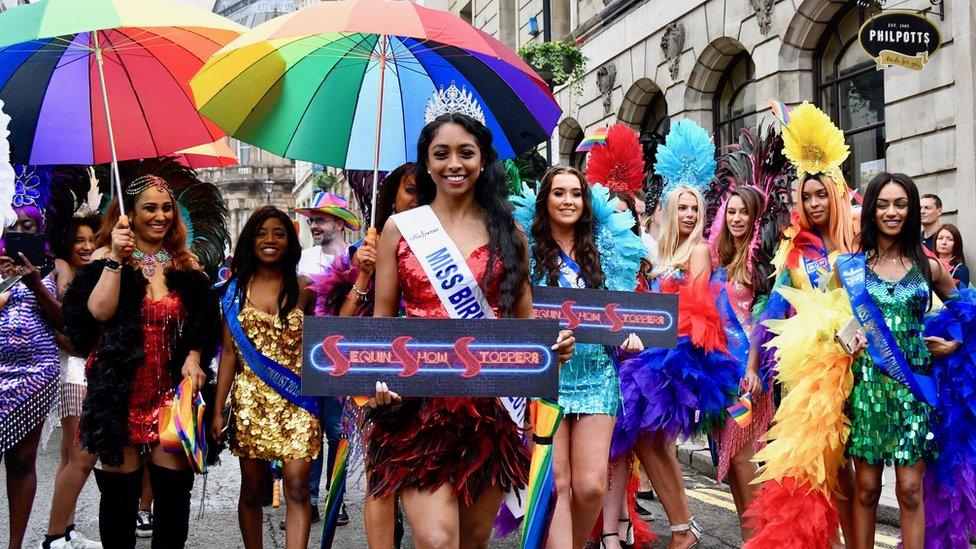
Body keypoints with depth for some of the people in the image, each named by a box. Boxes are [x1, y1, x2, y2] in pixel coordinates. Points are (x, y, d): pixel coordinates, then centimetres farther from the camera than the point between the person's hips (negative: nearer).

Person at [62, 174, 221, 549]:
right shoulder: (107, 258, 4)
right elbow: (99, 312, -12)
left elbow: (202, 325, 12)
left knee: (174, 487, -2)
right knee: (119, 491, 2)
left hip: (171, 390, 2)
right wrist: (116, 259, -16)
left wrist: (193, 357, -6)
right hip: (120, 390, -2)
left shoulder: (186, 264, 11)